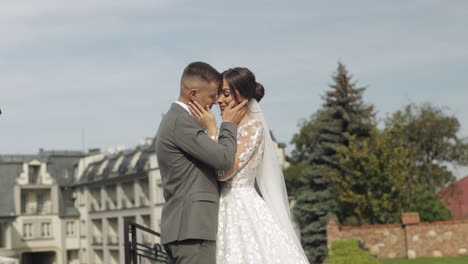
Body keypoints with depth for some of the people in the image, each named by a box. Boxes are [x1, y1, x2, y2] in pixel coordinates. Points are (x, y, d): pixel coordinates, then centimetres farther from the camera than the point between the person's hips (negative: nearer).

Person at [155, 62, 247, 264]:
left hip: (187, 225, 10)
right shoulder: (180, 122, -13)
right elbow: (223, 159, -16)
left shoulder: (174, 119, 20)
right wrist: (229, 124, -2)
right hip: (192, 226, -10)